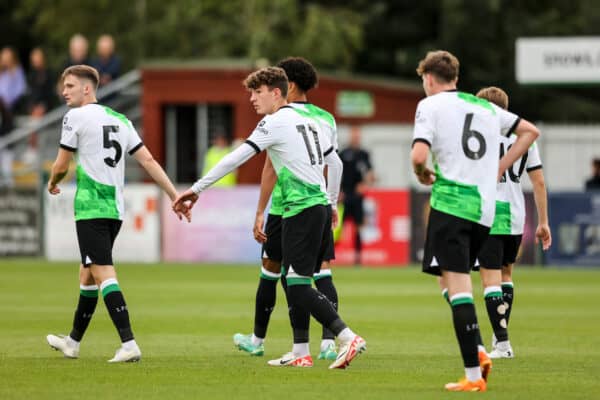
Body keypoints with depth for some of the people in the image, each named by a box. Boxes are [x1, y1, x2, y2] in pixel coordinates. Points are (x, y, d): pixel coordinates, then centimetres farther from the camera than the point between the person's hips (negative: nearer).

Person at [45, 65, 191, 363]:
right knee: (87, 273, 20)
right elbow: (148, 161, 10)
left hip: (90, 209, -8)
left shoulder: (76, 117, -6)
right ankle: (73, 342, 32)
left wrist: (52, 183, 22)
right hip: (115, 209, 8)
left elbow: (61, 165, -1)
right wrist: (175, 197, 11)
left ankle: (129, 344, -25)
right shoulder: (120, 120, 14)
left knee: (103, 275, -13)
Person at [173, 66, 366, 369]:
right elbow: (335, 163, 24)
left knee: (298, 287, -10)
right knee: (295, 283, 14)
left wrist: (197, 189, -9)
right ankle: (300, 353, 15)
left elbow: (236, 159, -11)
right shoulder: (308, 123, 18)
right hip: (318, 206, 9)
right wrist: (331, 201, 33)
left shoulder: (276, 122, -7)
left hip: (301, 211, -9)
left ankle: (348, 338, -18)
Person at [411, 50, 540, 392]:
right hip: (485, 209, 6)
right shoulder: (486, 107, 18)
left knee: (457, 285, -8)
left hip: (450, 203, -6)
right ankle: (476, 352, 4)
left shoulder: (430, 105, 0)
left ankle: (474, 374, -16)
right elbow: (530, 131, 24)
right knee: (457, 283, 21)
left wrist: (422, 173, 8)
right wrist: (499, 168, 21)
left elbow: (419, 155, -13)